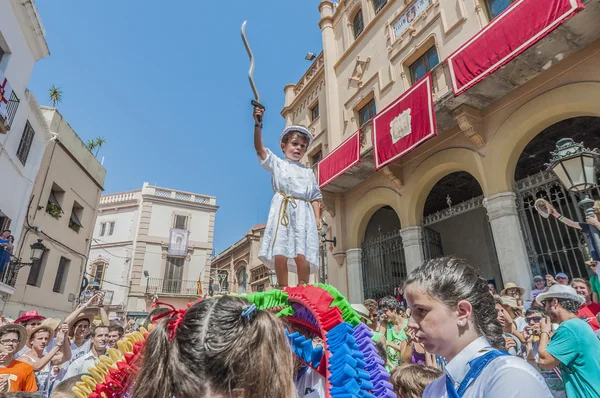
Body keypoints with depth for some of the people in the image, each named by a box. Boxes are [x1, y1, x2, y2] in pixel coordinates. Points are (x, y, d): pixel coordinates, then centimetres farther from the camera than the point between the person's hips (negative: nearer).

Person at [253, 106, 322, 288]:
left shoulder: (308, 172, 22)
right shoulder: (277, 163, 16)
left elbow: (315, 197, 19)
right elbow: (259, 148, 1)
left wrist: (317, 217, 4)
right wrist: (258, 124, -11)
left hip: (303, 213, 2)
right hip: (282, 210, -1)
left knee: (302, 256, -11)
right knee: (280, 253, -10)